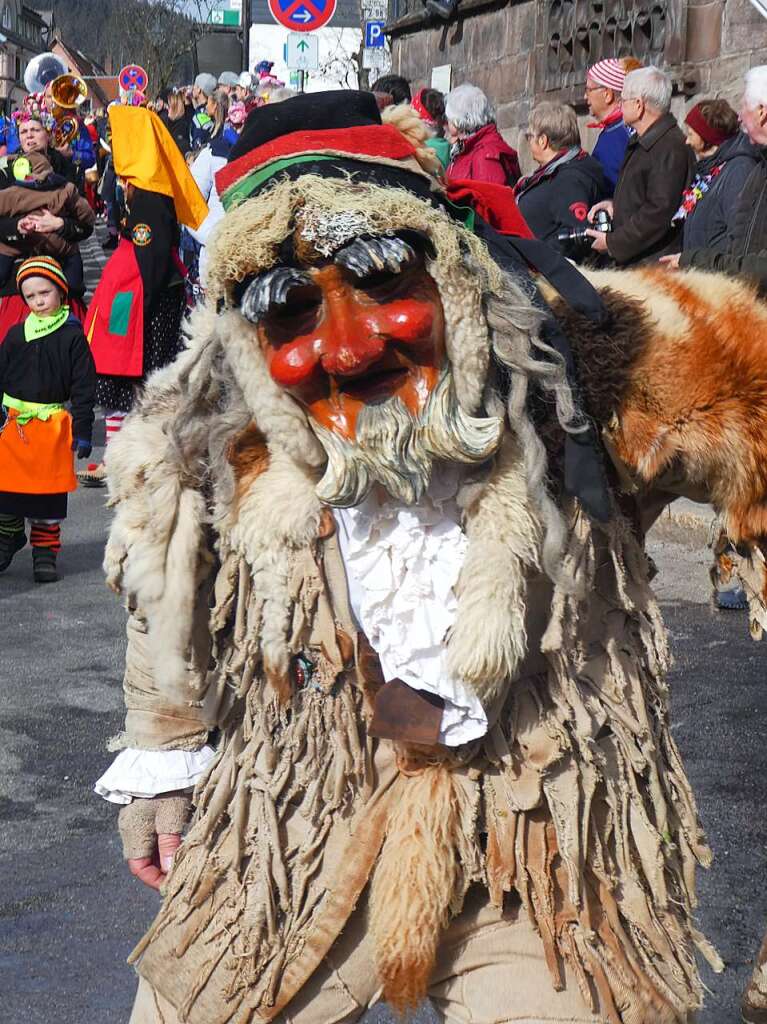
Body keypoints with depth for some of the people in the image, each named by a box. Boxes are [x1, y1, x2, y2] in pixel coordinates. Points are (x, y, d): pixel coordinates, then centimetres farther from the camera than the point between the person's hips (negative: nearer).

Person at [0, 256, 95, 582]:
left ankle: (45, 552, 14)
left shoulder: (72, 336, -2)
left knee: (49, 492, 4)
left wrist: (82, 431, -6)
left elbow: (84, 387, -3)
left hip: (53, 424, -2)